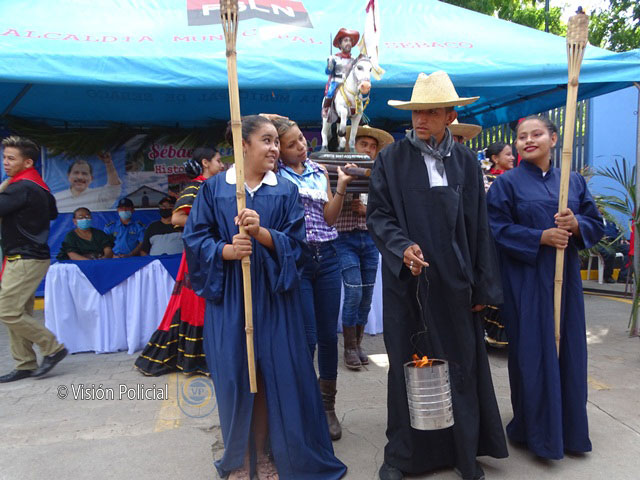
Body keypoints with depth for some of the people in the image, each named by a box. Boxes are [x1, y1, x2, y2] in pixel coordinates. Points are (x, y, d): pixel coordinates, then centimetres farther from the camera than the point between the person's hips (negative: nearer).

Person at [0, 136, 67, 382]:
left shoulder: (22, 187, -16)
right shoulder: (38, 185, 13)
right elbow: (53, 213, 25)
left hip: (25, 259, -10)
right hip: (30, 257, 10)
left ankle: (52, 348, 3)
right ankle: (25, 365, 18)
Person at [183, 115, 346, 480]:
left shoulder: (287, 191, 5)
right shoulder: (214, 187, 3)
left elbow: (294, 243, -3)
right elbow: (195, 238, 0)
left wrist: (261, 232, -20)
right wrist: (227, 250, -18)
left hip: (273, 295, 1)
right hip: (228, 295, -1)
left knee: (272, 374, 5)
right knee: (233, 375, 5)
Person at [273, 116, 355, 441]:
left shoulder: (319, 171, 11)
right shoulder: (275, 175, -3)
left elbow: (330, 218, 7)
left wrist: (342, 187, -6)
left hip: (326, 256, 5)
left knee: (329, 335, 9)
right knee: (306, 338, -3)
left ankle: (328, 406, 27)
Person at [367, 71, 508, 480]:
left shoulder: (467, 162, 5)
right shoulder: (391, 159, 0)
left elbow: (479, 227, 6)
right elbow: (378, 214, -1)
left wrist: (483, 285, 4)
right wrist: (402, 247, -20)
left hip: (455, 283, 2)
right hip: (407, 282, -1)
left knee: (461, 365, 10)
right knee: (407, 365, 8)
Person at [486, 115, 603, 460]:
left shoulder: (574, 181, 11)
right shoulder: (506, 183, 0)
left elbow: (596, 224, 10)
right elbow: (498, 229, -8)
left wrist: (575, 224, -11)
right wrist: (541, 237, -17)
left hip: (565, 277, 4)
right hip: (525, 280, -4)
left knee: (568, 350, 9)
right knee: (532, 353, 0)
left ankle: (569, 427, 26)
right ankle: (535, 430, 16)